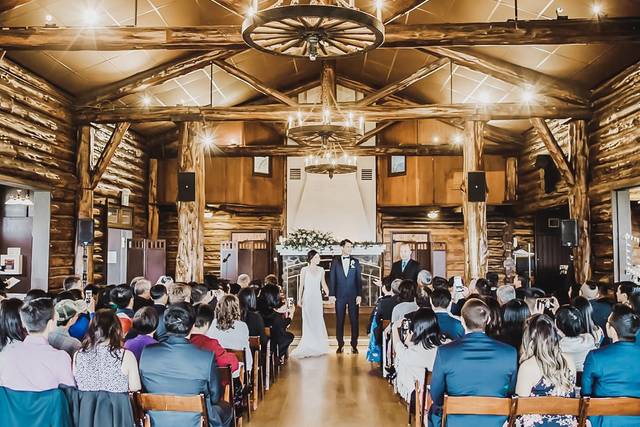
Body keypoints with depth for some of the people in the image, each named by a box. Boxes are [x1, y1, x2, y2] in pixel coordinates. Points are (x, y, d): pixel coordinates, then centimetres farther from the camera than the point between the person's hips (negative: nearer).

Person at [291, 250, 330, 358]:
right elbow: (301, 285, -1)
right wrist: (299, 299, -7)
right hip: (307, 297, -3)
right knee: (308, 323, -3)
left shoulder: (321, 270, 7)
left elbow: (323, 284, 13)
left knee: (318, 322, 4)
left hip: (317, 298, 3)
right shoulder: (304, 270, -2)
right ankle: (308, 348, 4)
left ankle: (318, 347, 15)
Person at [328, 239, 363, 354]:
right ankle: (340, 345, 16)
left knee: (354, 321, 3)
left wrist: (359, 295, -3)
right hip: (339, 296, -1)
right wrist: (331, 294, -5)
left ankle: (354, 345, 12)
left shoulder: (355, 261, 6)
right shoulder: (335, 261, 3)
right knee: (339, 321, 5)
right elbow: (332, 278, 1)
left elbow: (359, 279, 5)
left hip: (353, 296, 1)